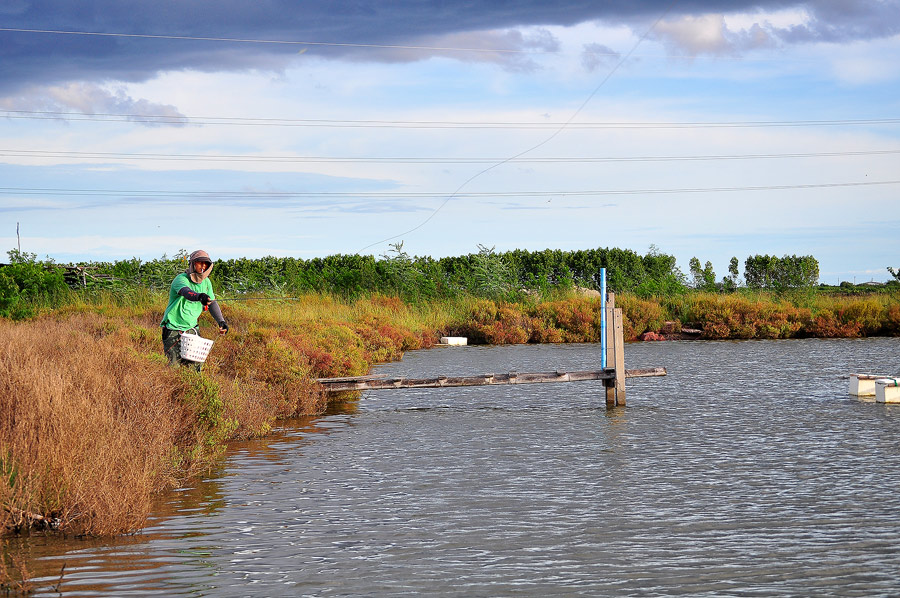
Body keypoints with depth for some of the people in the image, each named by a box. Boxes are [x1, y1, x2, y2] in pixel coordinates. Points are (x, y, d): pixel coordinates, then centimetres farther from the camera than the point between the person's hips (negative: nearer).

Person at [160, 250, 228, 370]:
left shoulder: (206, 282, 6)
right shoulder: (181, 279, -17)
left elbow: (212, 303, 13)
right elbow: (186, 292, -40)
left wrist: (221, 321, 0)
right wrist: (199, 297, -61)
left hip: (191, 328, 6)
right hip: (174, 328, -6)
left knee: (196, 363, 1)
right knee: (174, 363, -9)